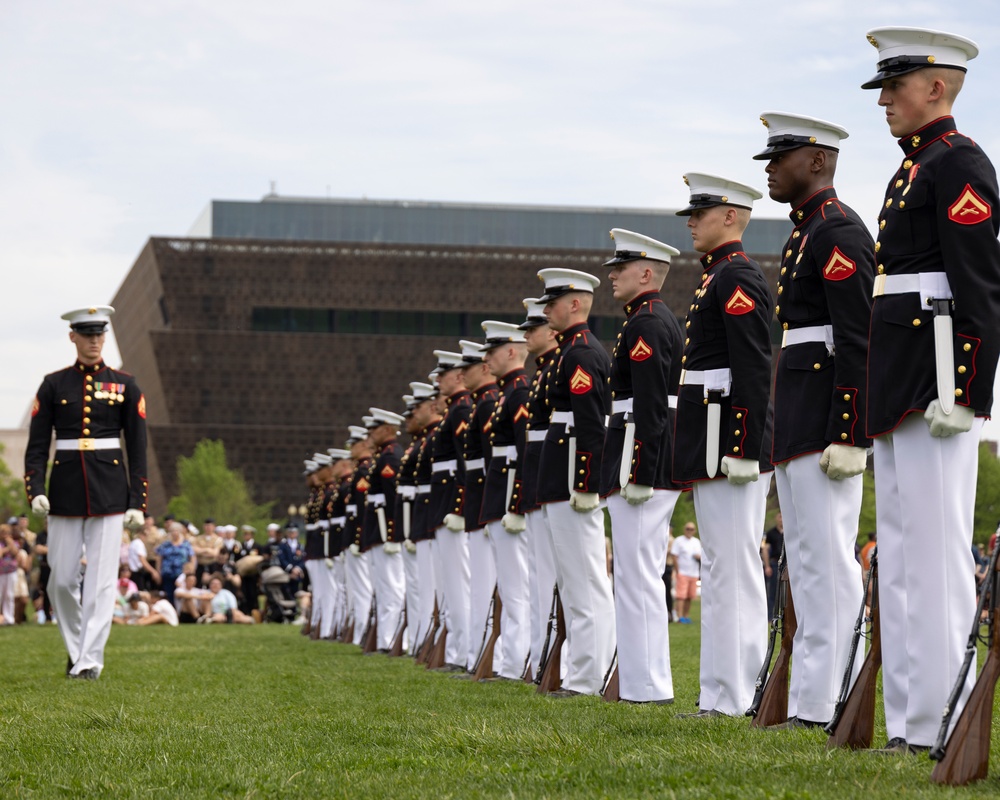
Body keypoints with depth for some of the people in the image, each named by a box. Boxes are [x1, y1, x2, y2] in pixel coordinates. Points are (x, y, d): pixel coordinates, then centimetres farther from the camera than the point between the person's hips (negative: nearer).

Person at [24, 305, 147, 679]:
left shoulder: (125, 385, 5)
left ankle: (90, 660, -3)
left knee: (101, 580, -5)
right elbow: (37, 444, 3)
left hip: (109, 491, -1)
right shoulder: (54, 384, 5)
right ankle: (76, 649, 23)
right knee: (61, 580, 3)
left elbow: (137, 448, 5)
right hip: (66, 490, 1)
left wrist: (137, 502, -1)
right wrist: (35, 490, -10)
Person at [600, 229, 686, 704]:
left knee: (637, 575, -9)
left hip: (642, 463, -11)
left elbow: (650, 406, -20)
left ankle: (648, 687, -8)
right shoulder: (666, 321, 20)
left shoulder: (645, 325, -13)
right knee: (642, 576, 13)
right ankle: (646, 681, 16)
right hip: (663, 466, 11)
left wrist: (637, 475, -22)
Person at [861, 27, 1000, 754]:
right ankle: (909, 720, 14)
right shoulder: (914, 170, 21)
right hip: (900, 394, 10)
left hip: (937, 385, -10)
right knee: (901, 554, 10)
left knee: (936, 553, -9)